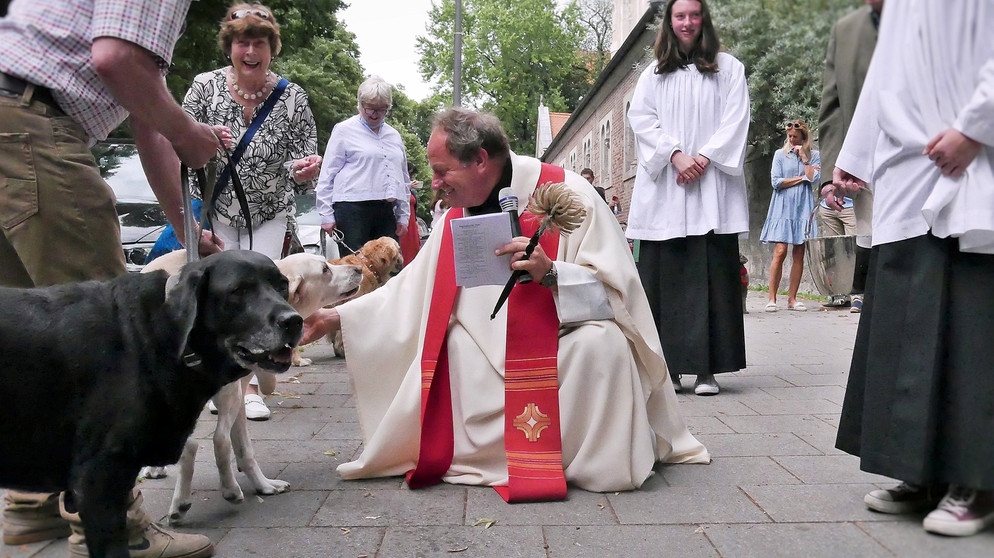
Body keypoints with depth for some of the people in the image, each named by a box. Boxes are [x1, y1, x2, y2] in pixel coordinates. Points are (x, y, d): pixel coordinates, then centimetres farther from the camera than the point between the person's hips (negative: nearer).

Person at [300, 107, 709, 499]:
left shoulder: (567, 195, -14)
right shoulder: (456, 217, 4)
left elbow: (616, 287, -18)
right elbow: (410, 290, 10)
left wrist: (550, 273, -34)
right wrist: (338, 317, 6)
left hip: (564, 347, -5)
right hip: (493, 357, 6)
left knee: (601, 342, -34)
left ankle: (603, 460, -10)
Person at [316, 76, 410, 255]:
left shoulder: (394, 135, 18)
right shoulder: (344, 130, 3)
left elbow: (404, 179, 24)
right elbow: (327, 175, 1)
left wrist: (404, 216, 18)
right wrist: (326, 215, -3)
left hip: (387, 211, 5)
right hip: (353, 209, -5)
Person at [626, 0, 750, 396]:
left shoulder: (728, 68, 14)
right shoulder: (653, 74, 17)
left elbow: (735, 120, 3)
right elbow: (640, 118, 4)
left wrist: (705, 158, -12)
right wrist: (676, 155, -11)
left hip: (712, 188, -1)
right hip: (664, 189, 2)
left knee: (711, 276, -6)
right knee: (664, 277, -2)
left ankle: (706, 368, -4)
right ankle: (666, 366, 1)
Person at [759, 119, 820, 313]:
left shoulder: (813, 155, 11)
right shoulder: (780, 154, 8)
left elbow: (814, 179, -5)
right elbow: (776, 182, -2)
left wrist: (804, 157, 0)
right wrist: (801, 178, -1)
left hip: (803, 208, 2)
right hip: (783, 208, -2)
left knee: (799, 254, 1)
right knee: (780, 252, -11)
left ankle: (792, 299, 6)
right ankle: (772, 298, -8)